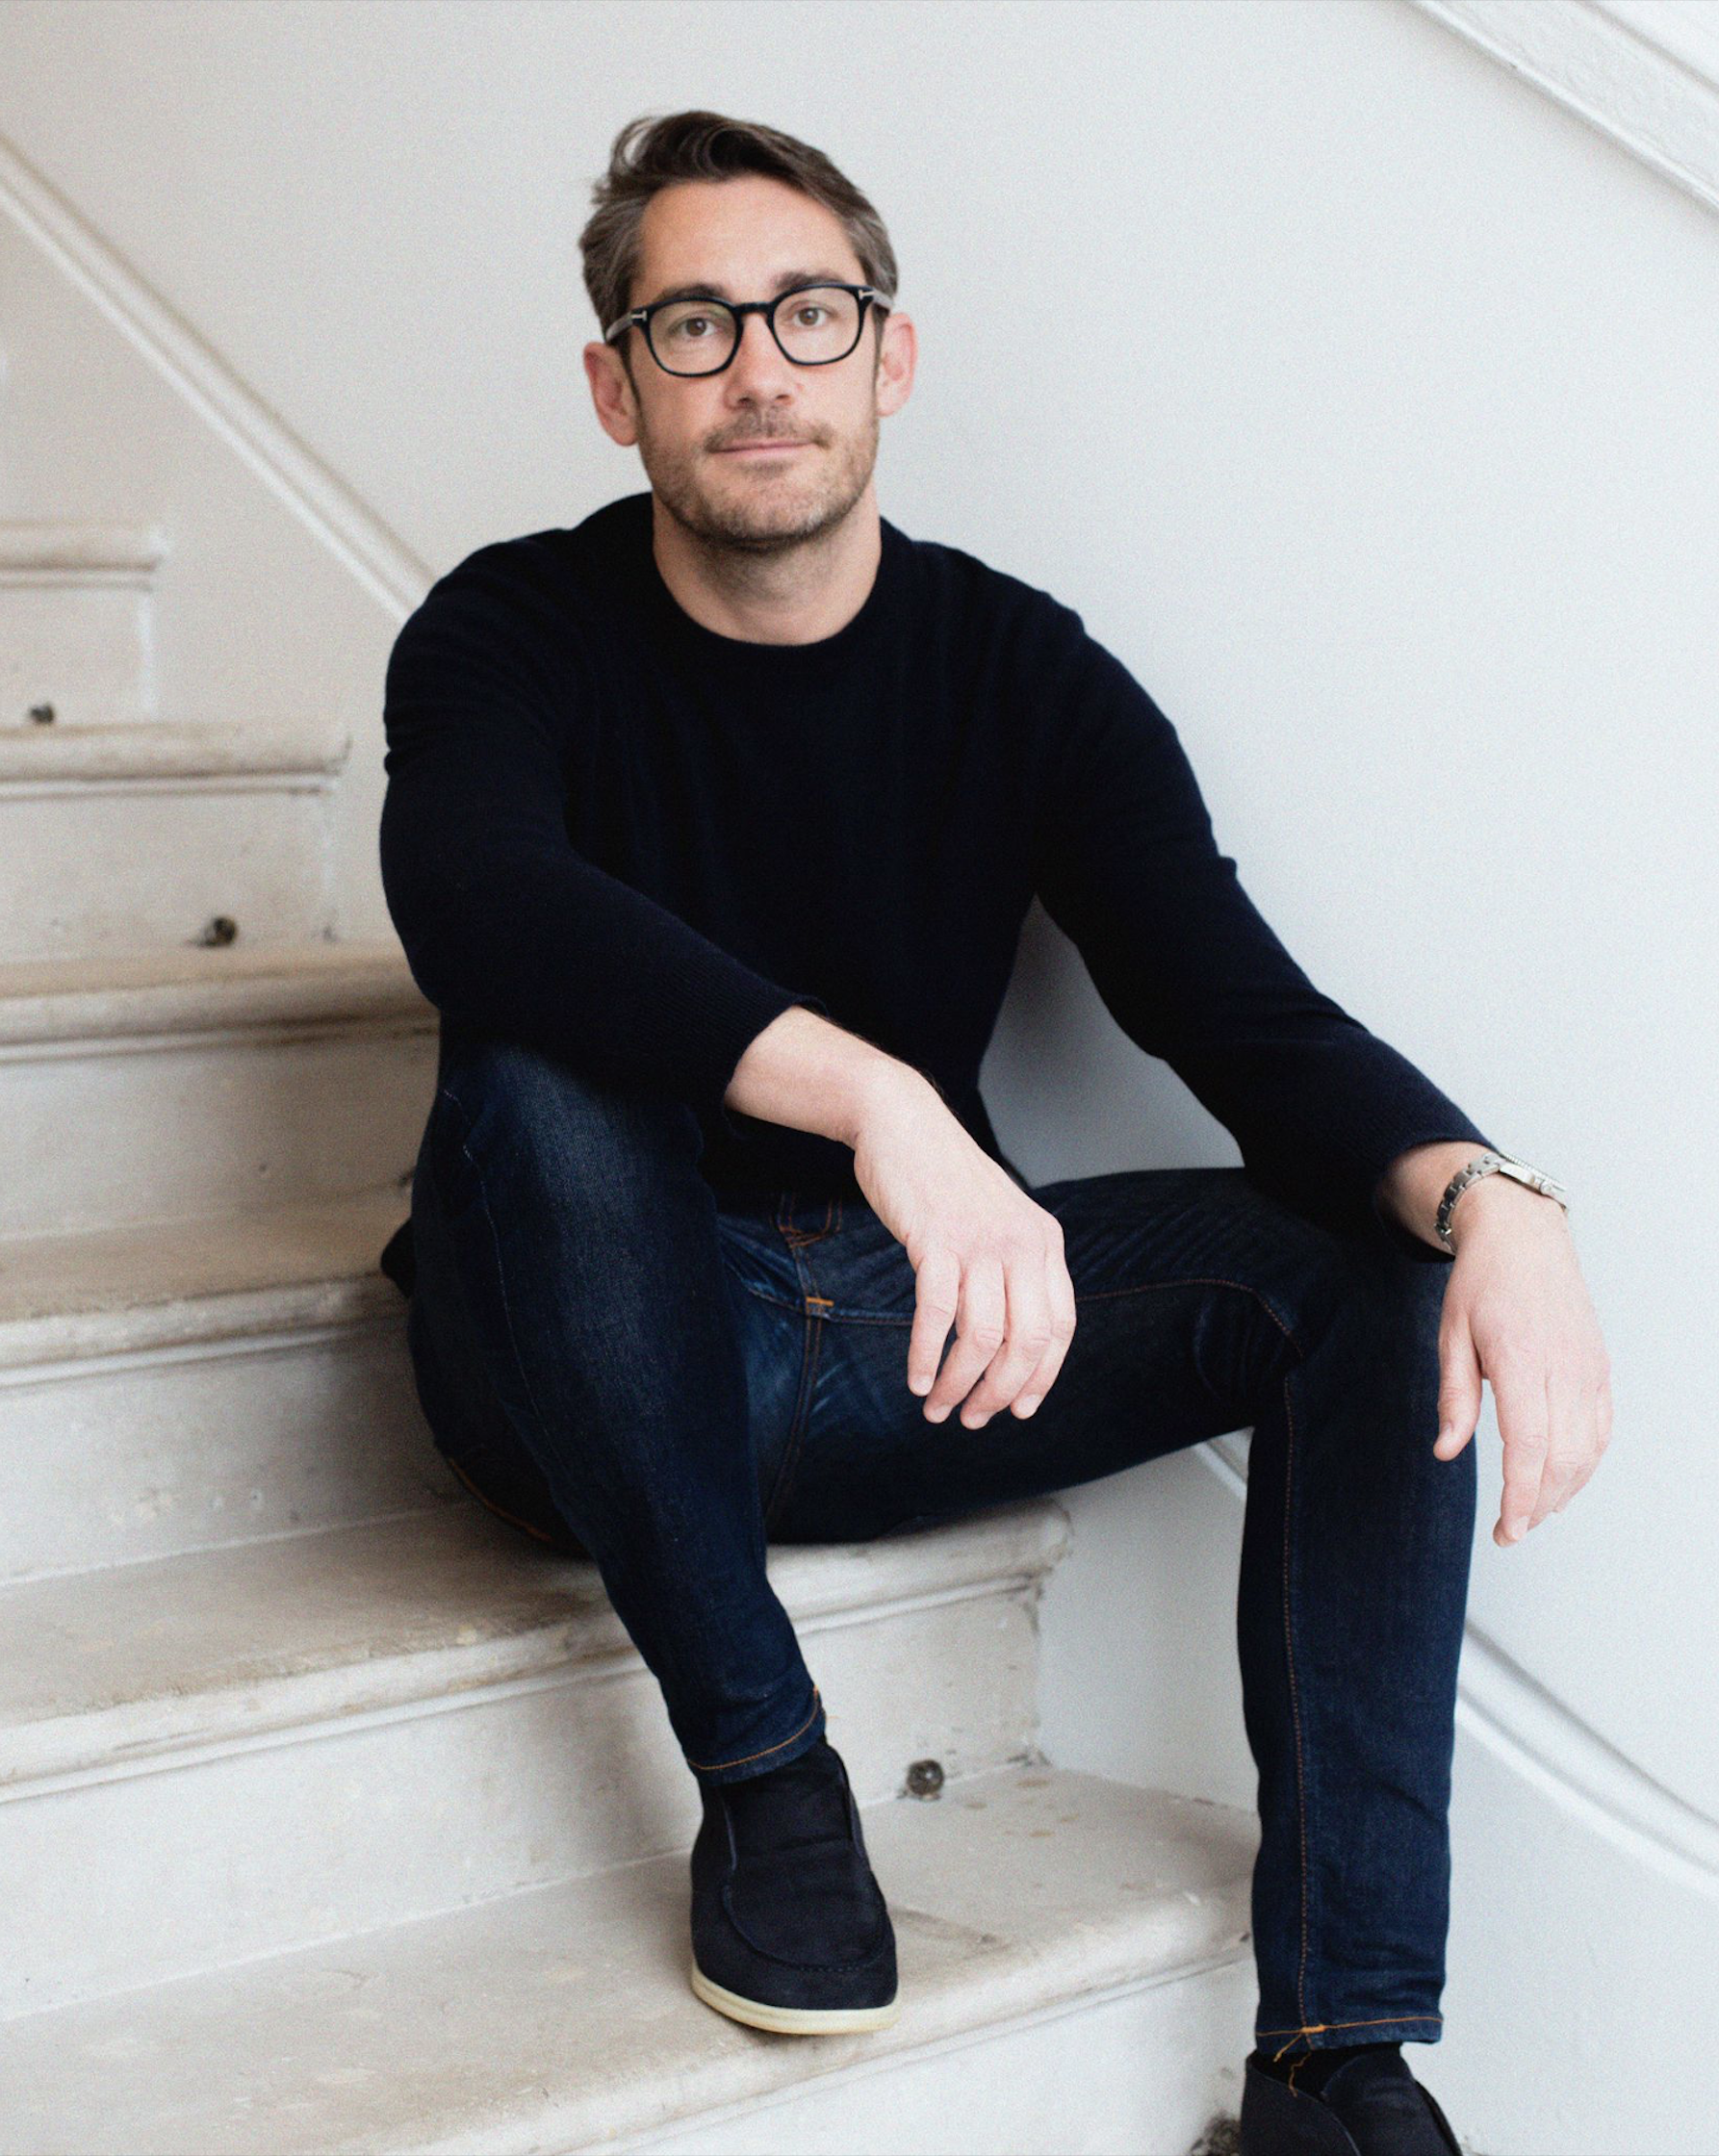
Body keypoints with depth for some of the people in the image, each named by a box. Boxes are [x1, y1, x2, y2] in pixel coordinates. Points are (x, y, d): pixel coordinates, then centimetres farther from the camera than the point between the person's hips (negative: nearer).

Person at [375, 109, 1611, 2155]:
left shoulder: (1024, 671, -1)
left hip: (900, 1343, 3)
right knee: (548, 1076, -34)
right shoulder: (514, 637, -10)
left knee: (1375, 1253, -17)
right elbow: (474, 900, -34)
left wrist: (1490, 1196, -33)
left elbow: (1250, 1019, -11)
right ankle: (758, 1759, -19)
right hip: (593, 1369, -3)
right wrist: (873, 1098, -49)